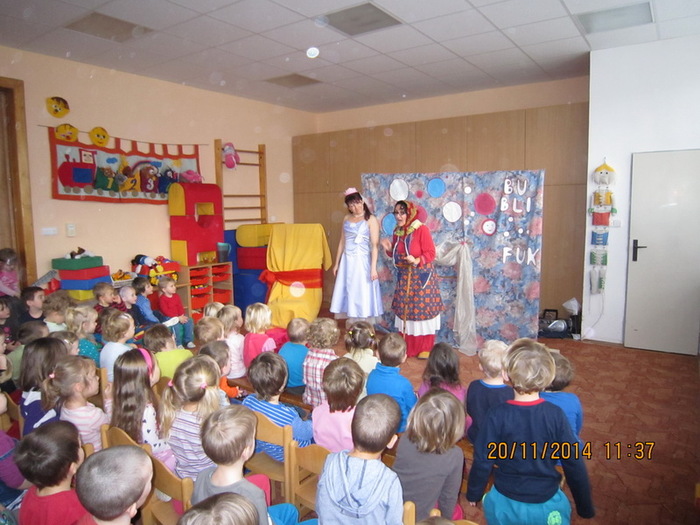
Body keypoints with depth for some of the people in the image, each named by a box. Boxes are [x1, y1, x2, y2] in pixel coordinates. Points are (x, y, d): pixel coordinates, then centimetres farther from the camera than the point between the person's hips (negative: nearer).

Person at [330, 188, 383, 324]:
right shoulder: (346, 219, 9)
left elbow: (375, 245, -12)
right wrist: (337, 263, 14)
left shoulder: (371, 219, -7)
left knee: (362, 295, -3)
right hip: (347, 261, 6)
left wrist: (373, 267, -18)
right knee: (348, 294, 8)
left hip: (362, 261, -5)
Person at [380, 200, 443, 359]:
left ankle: (425, 347, 15)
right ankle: (407, 346, 23)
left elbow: (431, 253, -15)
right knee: (405, 311, 10)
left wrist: (417, 261, -30)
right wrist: (389, 249, -6)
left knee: (423, 310, 1)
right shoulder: (397, 231, 5)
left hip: (421, 277, -6)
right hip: (404, 277, 6)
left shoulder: (421, 229, -15)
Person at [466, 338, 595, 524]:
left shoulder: (497, 415, -20)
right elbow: (574, 463, -10)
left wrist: (473, 493, 5)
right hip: (546, 506, 1)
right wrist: (586, 507, 5)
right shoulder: (555, 414, -17)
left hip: (506, 504, 0)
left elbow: (483, 461, -12)